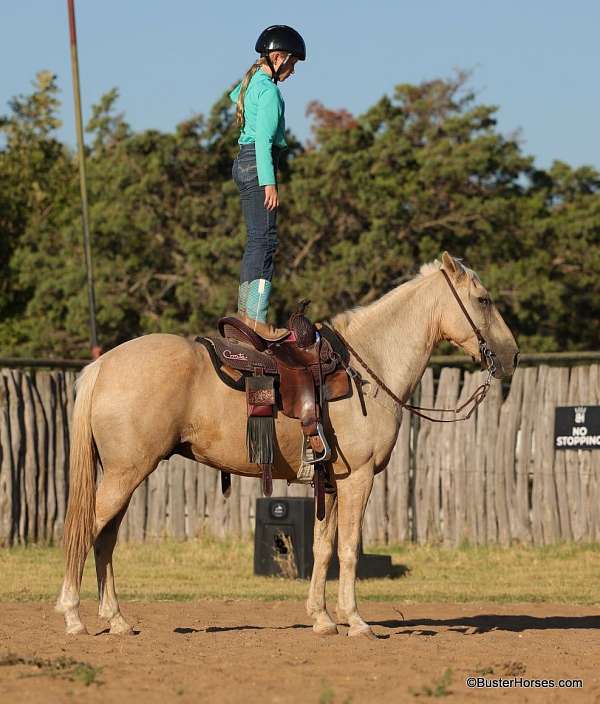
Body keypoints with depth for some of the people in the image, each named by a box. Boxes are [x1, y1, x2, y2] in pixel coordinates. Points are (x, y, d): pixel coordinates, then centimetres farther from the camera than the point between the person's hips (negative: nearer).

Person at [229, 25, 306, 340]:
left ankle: (245, 311, 16)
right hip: (258, 164, -10)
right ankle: (256, 320, -18)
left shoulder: (251, 82, 15)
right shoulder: (269, 90, -14)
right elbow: (263, 138, -22)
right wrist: (269, 183, -25)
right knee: (264, 242, -12)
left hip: (243, 161, 10)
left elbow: (234, 95, 41)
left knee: (256, 241, 14)